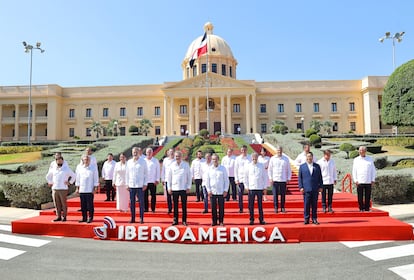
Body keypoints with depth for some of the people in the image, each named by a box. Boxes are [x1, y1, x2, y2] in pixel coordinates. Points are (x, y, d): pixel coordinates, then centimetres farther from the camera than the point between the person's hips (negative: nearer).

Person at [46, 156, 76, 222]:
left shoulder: (66, 169, 0)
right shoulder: (53, 169, 12)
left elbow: (74, 175, 3)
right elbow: (48, 176, 27)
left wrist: (69, 182, 0)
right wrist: (50, 182, 17)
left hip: (63, 189, -4)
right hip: (55, 189, 4)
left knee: (63, 203, -2)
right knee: (57, 204, 7)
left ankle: (64, 216, 5)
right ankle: (58, 216, 15)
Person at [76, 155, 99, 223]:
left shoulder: (93, 168, 1)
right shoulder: (79, 167, 9)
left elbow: (96, 178, 2)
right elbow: (77, 178, 13)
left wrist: (95, 188, -2)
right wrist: (77, 188, 10)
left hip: (90, 190, -3)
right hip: (81, 190, 3)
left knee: (90, 205, -2)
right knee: (83, 205, 6)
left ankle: (90, 218, 7)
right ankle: (84, 218, 16)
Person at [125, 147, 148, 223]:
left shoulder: (143, 161, 0)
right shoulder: (129, 162, 8)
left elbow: (146, 173, 1)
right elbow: (127, 173, 12)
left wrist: (145, 184, -4)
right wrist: (127, 184, 6)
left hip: (140, 185, -3)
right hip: (131, 185, 3)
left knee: (141, 202, 0)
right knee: (132, 203, 6)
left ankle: (141, 218, 9)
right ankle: (132, 218, 16)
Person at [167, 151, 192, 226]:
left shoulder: (186, 165, 1)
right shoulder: (172, 165, 3)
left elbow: (189, 176, 3)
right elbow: (169, 177, 7)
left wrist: (189, 187, -2)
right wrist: (169, 187, 3)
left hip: (183, 188, -1)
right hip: (174, 188, 1)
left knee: (184, 205, 3)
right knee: (175, 205, 7)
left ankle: (184, 221, 12)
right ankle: (175, 220, 17)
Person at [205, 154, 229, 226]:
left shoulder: (223, 168, 1)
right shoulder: (209, 169, 4)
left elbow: (226, 180, 3)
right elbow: (207, 180, 6)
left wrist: (226, 190, -3)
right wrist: (208, 190, -1)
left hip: (221, 192, -1)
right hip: (212, 192, 1)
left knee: (221, 208, 3)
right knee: (213, 208, 4)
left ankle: (221, 221, 15)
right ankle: (214, 221, 15)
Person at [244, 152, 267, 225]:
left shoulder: (261, 166, 2)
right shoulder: (248, 166, 2)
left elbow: (265, 176, 7)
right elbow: (246, 177, 7)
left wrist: (264, 186, 5)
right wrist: (246, 187, 4)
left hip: (260, 188, 0)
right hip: (251, 188, 0)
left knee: (260, 205, 4)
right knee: (251, 205, 3)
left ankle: (261, 219, 14)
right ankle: (251, 220, 13)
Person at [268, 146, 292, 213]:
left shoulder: (286, 159, 6)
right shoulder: (272, 159, 4)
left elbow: (289, 169, 10)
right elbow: (269, 169, 7)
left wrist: (288, 178, 4)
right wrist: (270, 178, -1)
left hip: (283, 180, 1)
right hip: (275, 180, 0)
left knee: (283, 195, 3)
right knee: (275, 195, 0)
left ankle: (282, 208, 15)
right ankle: (276, 208, 9)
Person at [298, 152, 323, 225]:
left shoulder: (317, 166, 10)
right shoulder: (302, 166, 6)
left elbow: (320, 177, 10)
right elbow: (300, 177, 5)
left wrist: (320, 187, 3)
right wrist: (301, 187, -3)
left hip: (315, 189, 1)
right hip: (306, 189, -1)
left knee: (314, 205, 5)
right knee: (306, 205, 0)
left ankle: (314, 219, 13)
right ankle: (306, 219, 8)